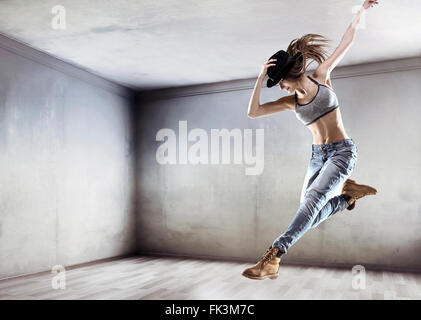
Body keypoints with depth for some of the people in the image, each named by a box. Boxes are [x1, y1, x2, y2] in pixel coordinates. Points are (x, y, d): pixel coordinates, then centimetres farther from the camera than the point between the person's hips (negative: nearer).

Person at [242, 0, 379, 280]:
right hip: (317, 155, 5)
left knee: (313, 199, -25)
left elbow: (347, 41, 10)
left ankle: (273, 257, -33)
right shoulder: (291, 102, 8)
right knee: (310, 215, 0)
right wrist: (260, 78, -6)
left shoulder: (321, 76, 3)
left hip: (343, 152, -5)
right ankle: (348, 193, 19)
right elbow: (253, 113, -2)